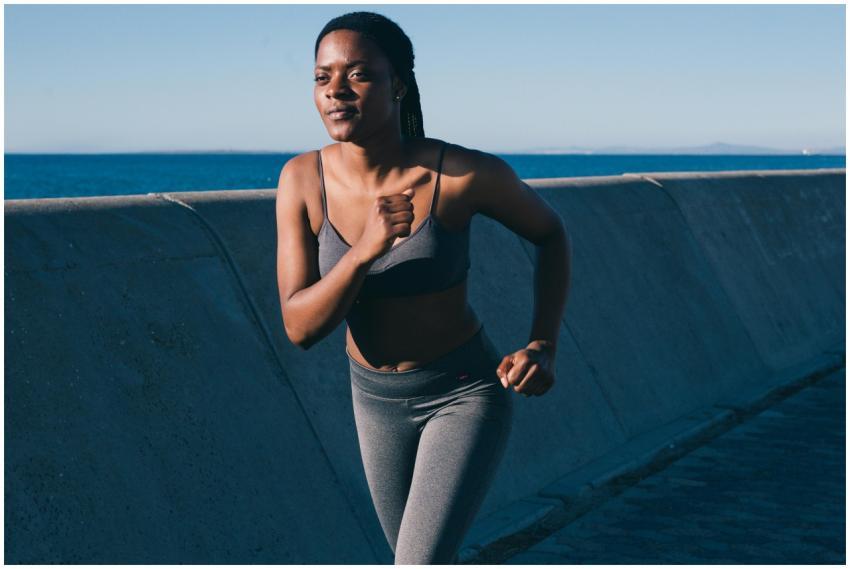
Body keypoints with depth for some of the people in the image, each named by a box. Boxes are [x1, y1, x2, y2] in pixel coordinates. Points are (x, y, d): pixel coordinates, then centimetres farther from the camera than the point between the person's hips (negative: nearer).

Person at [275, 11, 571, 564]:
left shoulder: (466, 173, -25)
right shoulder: (302, 179, -16)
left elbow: (551, 230, -4)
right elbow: (300, 327, -19)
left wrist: (544, 348, -16)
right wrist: (366, 248, -36)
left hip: (467, 394, -4)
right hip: (379, 400, 5)